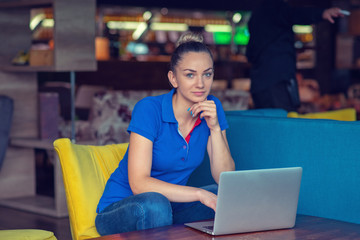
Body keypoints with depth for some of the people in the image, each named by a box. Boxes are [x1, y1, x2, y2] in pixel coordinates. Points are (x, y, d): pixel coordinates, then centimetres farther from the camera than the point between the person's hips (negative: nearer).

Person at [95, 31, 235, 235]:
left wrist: (215, 128, -20)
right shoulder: (149, 109, -19)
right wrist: (200, 194, -34)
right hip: (120, 209, -5)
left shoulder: (212, 108, -2)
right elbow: (139, 184, -27)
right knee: (155, 204, -38)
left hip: (172, 207, 5)